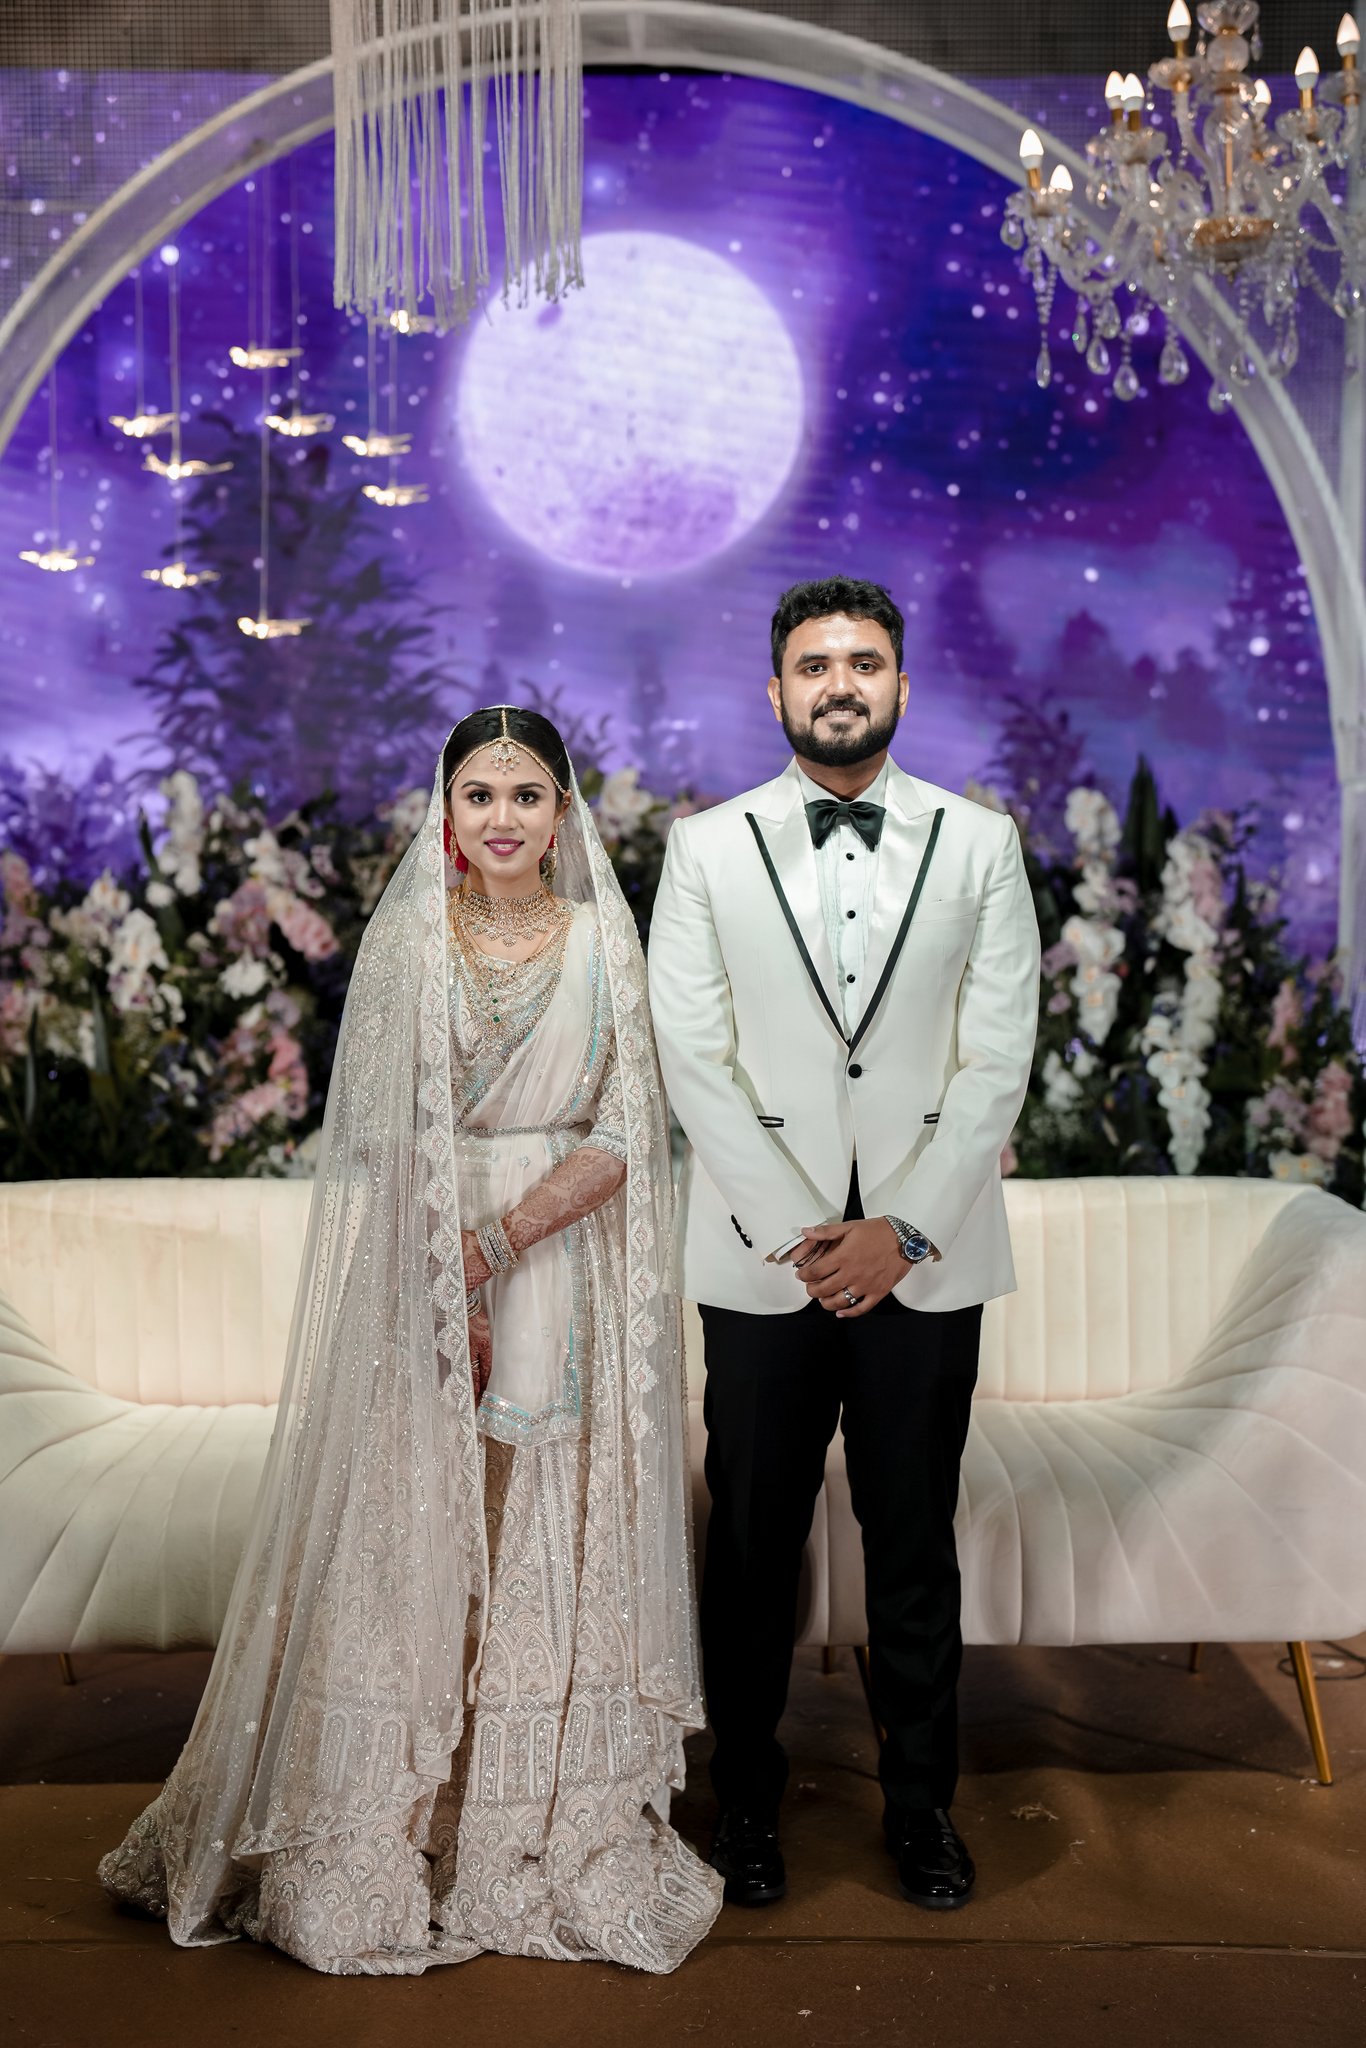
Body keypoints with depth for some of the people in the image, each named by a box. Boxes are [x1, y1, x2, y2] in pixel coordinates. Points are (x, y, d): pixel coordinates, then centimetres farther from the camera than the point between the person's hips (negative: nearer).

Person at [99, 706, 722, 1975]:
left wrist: (503, 1236, -14)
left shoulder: (605, 943, 3)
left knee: (549, 1545, 5)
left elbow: (625, 1138, -2)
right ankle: (396, 1847, 18)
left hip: (561, 1278, 1)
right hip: (418, 1280, 0)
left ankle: (551, 1837, 19)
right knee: (413, 1537, 3)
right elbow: (377, 1133, -1)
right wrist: (448, 1280, -11)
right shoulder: (407, 939, 3)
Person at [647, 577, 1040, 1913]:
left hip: (925, 1260, 1)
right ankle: (747, 1796, 28)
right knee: (753, 1544, 10)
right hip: (762, 1260, 0)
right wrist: (797, 1234, -11)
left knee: (914, 1544, 11)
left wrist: (903, 1229, -10)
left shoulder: (979, 844, 5)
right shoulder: (707, 850, 3)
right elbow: (692, 1059, -4)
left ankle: (921, 1801, 29)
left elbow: (999, 1058, -1)